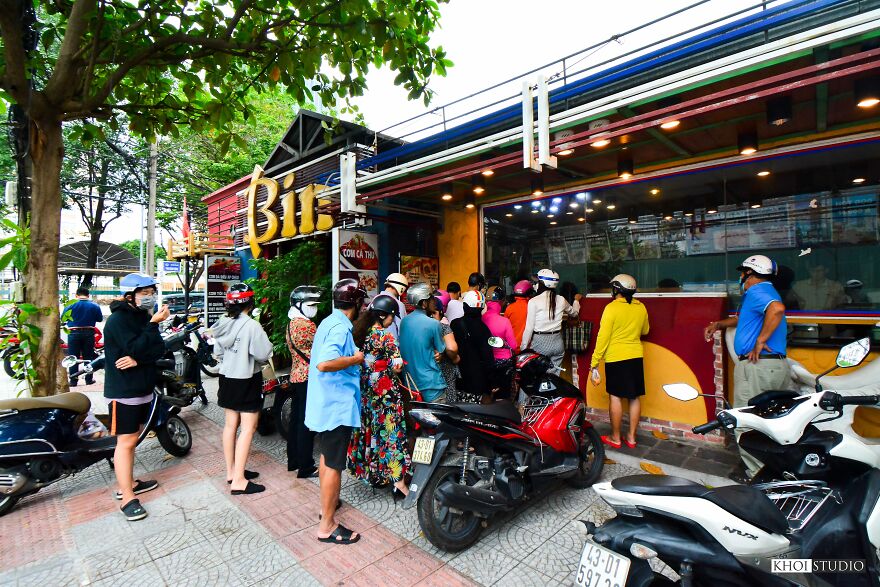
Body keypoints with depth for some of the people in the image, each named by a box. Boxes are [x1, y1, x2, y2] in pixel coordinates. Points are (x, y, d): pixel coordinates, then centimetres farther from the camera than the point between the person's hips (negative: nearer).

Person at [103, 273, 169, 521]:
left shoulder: (144, 317, 10)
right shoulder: (118, 319, -13)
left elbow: (159, 349, -1)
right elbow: (135, 349, -25)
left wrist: (138, 359, -18)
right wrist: (154, 324, -25)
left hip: (143, 388, 8)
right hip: (124, 390, -8)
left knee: (131, 438, 18)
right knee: (126, 441, -3)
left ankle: (129, 483, 30)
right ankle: (128, 498, 3)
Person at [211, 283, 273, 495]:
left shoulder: (222, 324, 1)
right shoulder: (251, 325, -20)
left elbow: (217, 352, 8)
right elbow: (264, 354, -19)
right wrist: (256, 361, 2)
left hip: (227, 378, 8)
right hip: (247, 381, -8)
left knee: (231, 424, 16)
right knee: (248, 428, -1)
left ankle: (231, 471, 29)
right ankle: (238, 481, 2)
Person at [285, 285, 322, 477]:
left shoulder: (291, 324, 12)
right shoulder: (306, 325, -18)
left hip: (295, 376, 10)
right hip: (308, 378, -10)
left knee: (296, 419, 16)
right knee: (307, 423, -3)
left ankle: (293, 461, 28)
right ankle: (306, 467, 6)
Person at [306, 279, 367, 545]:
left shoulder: (329, 321, 10)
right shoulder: (340, 327, -22)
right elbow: (324, 363, -35)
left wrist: (353, 354, 18)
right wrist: (356, 358, -22)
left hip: (324, 404, 10)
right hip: (337, 405, -10)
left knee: (326, 455, 23)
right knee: (334, 464, 1)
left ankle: (327, 502, 40)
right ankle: (327, 526, 13)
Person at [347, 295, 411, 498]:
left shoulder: (361, 334, 3)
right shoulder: (386, 337, -17)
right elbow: (397, 367, -18)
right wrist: (398, 361, 1)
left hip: (366, 393, 7)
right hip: (386, 394, -7)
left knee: (371, 431, 16)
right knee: (392, 433, -1)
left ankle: (374, 474, 30)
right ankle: (398, 483, 3)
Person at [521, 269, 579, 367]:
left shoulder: (534, 302, -11)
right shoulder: (561, 300, 2)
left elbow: (529, 328, -12)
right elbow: (574, 313, 24)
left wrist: (523, 348, -3)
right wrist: (576, 300, 45)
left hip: (540, 343, -4)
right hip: (557, 342, 4)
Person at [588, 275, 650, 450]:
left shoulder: (612, 308, -13)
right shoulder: (641, 307, 3)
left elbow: (603, 337, -14)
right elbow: (644, 331, 19)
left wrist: (594, 363, -9)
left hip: (616, 358, -5)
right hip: (636, 356, 5)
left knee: (615, 397, 4)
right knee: (634, 397, 11)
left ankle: (615, 438, 13)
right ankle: (631, 437, 21)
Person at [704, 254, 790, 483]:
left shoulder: (756, 291, -11)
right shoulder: (766, 291, 21)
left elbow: (777, 308, -33)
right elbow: (744, 318, 37)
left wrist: (760, 340, -27)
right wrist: (718, 324, 35)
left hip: (756, 364, -10)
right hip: (779, 364, 10)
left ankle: (755, 473, 7)